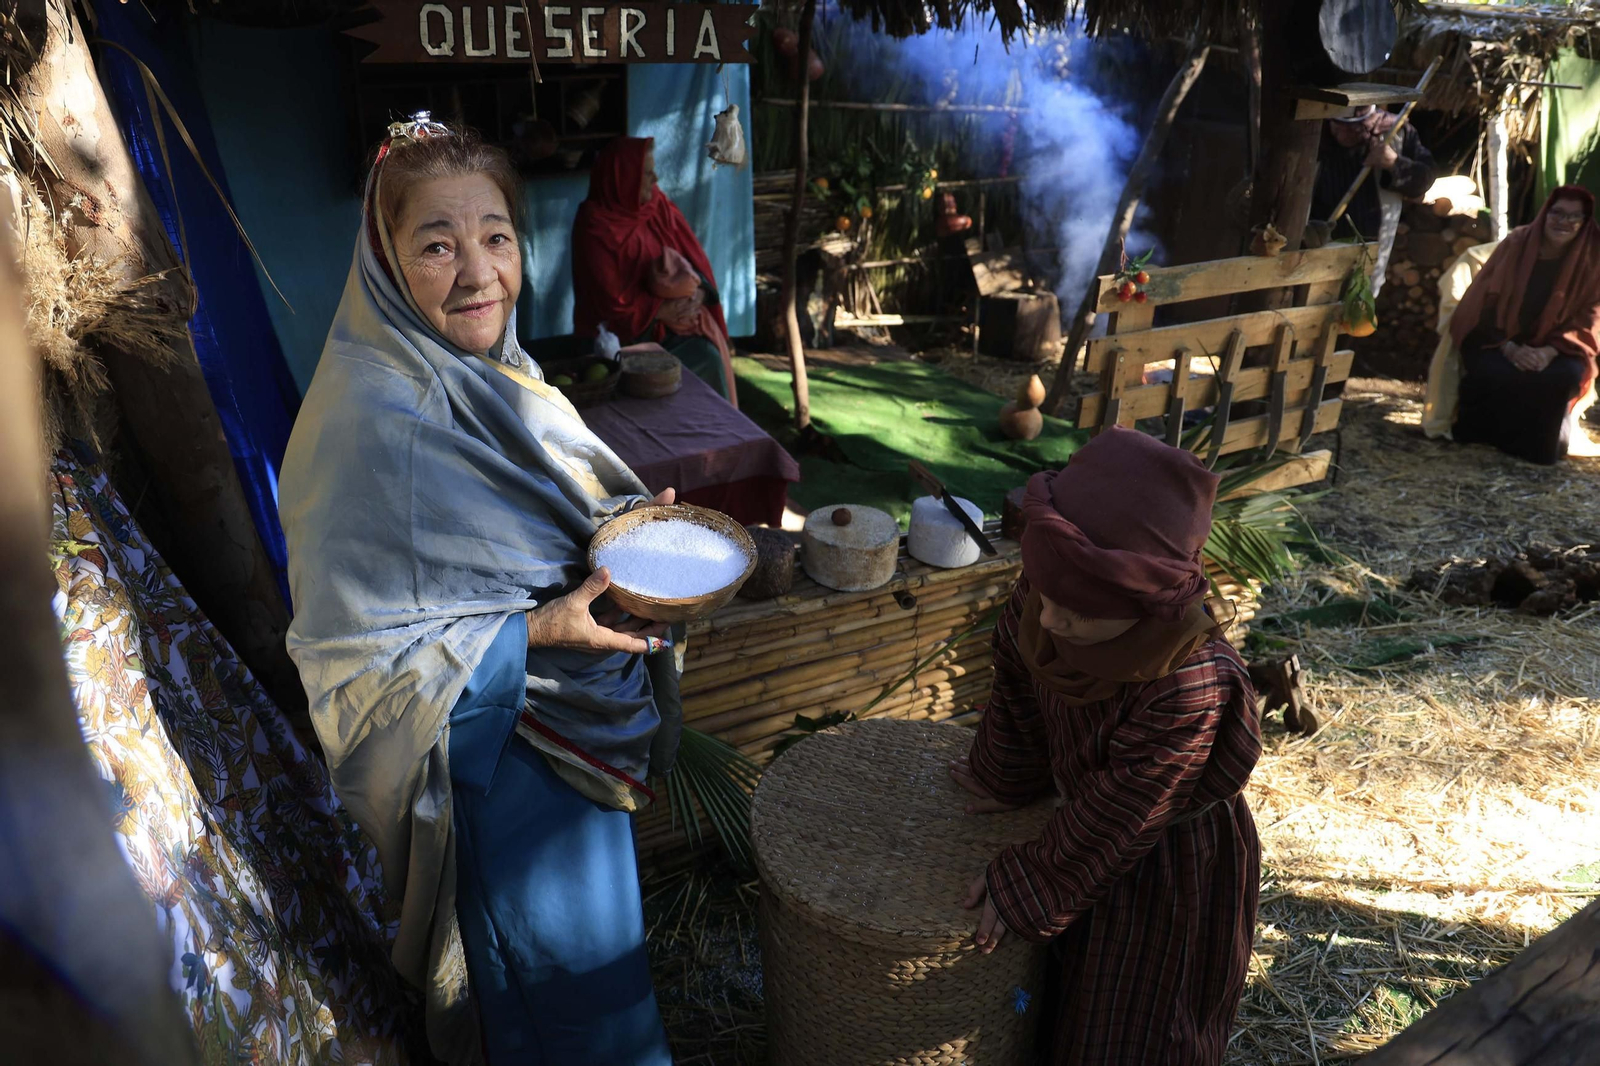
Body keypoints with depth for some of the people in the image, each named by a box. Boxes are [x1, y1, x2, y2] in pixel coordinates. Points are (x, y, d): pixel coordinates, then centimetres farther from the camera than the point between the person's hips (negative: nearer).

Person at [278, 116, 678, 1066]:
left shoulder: (498, 368, -2)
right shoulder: (369, 421, -27)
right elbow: (354, 653, -23)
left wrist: (630, 524, -4)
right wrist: (534, 633, -28)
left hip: (581, 717, 8)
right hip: (492, 751, -8)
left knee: (601, 931, 29)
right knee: (566, 968, 13)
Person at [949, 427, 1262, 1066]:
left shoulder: (1188, 689, -41)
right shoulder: (1036, 611, -26)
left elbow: (1114, 820, -28)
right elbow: (1018, 700, -5)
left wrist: (1027, 888, -15)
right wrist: (1001, 781, 11)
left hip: (1169, 866, -5)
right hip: (1085, 822, 6)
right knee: (1068, 989, 31)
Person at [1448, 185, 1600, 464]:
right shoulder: (1516, 243, -6)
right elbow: (1488, 300, -8)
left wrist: (1551, 351, -22)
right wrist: (1510, 348, -22)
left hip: (1556, 349, 2)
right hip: (1499, 341, -1)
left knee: (1567, 376, -30)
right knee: (1496, 373, -33)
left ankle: (1535, 444, -5)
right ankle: (1482, 435, -5)